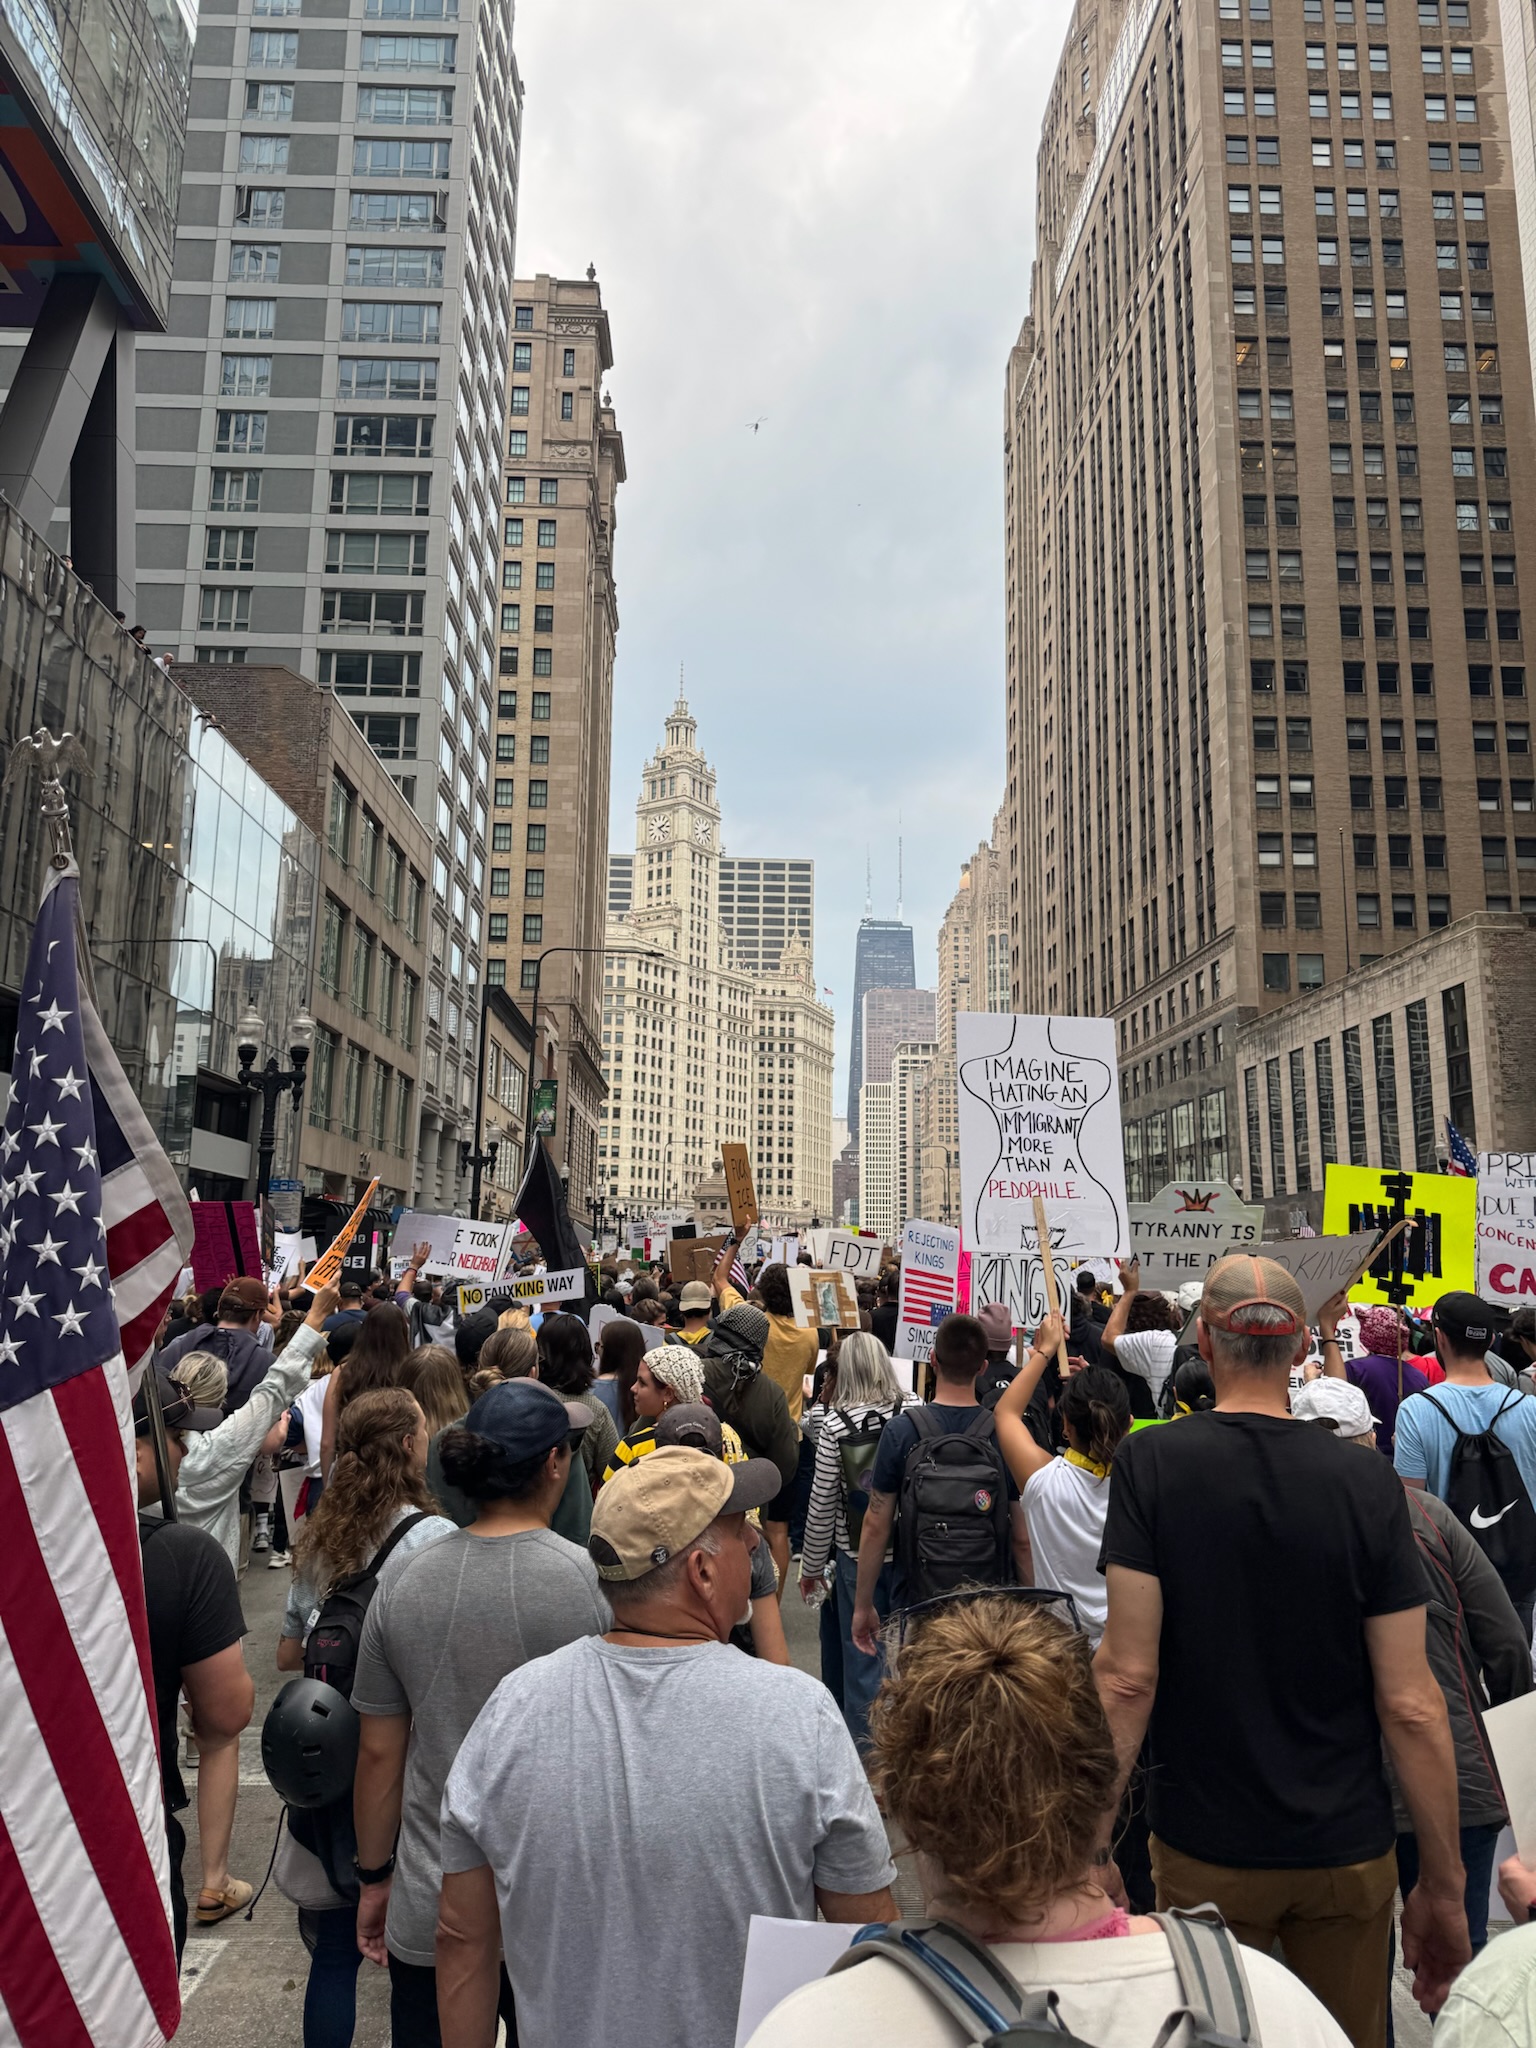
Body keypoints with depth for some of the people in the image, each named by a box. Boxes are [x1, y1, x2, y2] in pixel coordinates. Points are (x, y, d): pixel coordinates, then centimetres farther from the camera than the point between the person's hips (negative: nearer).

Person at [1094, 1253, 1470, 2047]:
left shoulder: (1150, 1462, -15)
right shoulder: (1367, 1484, -11)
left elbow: (1129, 1675, -17)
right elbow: (1411, 1705, -9)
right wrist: (1443, 1885, 2)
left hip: (1207, 1850, -2)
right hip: (1349, 1849, 2)